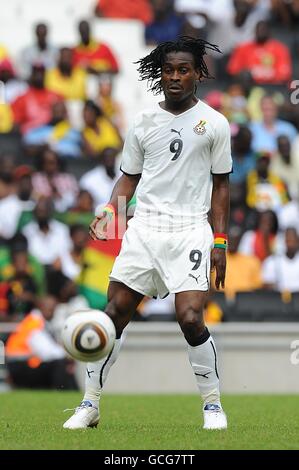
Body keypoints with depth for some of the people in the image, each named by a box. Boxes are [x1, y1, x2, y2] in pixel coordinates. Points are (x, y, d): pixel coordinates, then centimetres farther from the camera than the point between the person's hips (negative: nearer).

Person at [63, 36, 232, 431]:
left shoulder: (214, 123, 3)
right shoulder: (144, 123, 9)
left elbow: (221, 184, 7)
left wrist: (220, 241, 1)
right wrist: (110, 212, -2)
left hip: (191, 231, -3)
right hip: (145, 228, 3)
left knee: (190, 317, -17)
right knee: (115, 312, -2)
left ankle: (213, 403, 2)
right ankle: (90, 404, 8)